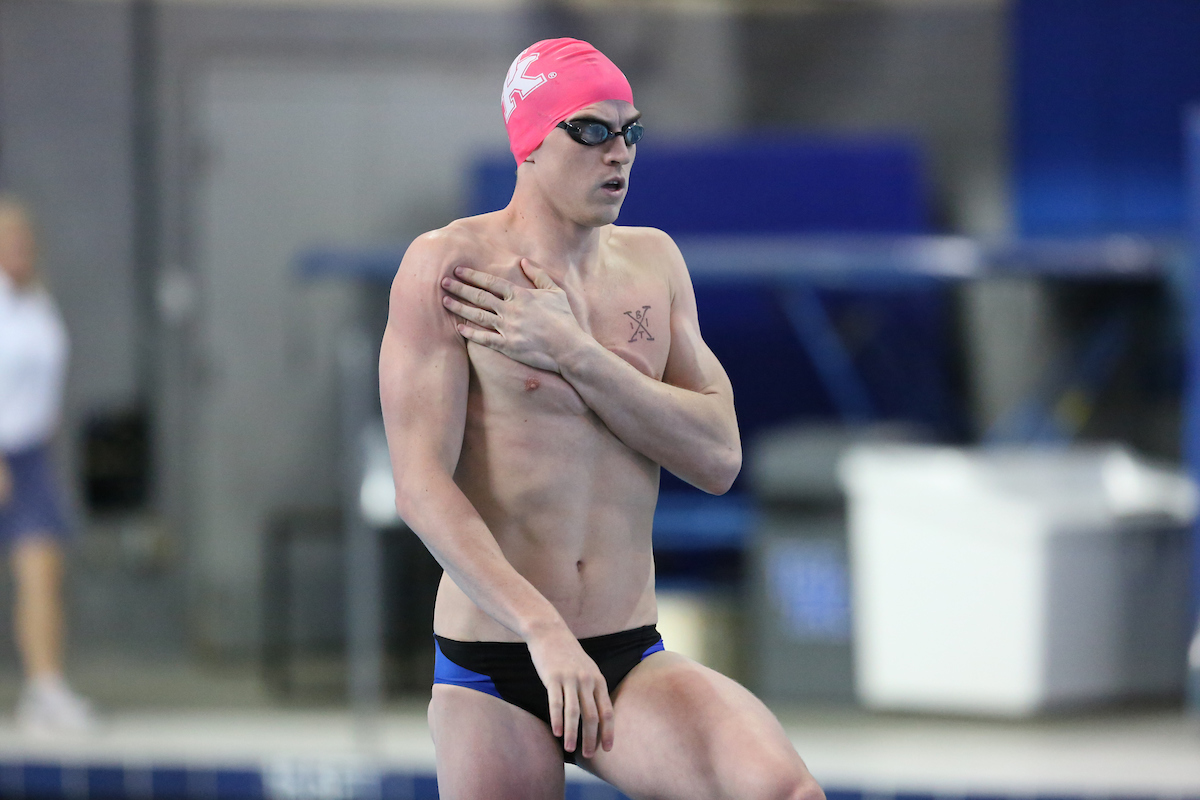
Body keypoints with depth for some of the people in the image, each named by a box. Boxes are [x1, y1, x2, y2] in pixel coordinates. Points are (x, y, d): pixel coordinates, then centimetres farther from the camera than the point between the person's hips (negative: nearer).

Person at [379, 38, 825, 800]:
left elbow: (719, 458, 1)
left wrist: (574, 354, -11)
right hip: (494, 677, -3)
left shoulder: (653, 263, 11)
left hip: (632, 664, 3)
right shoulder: (449, 264, -5)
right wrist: (544, 629, -26)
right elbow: (421, 486, -14)